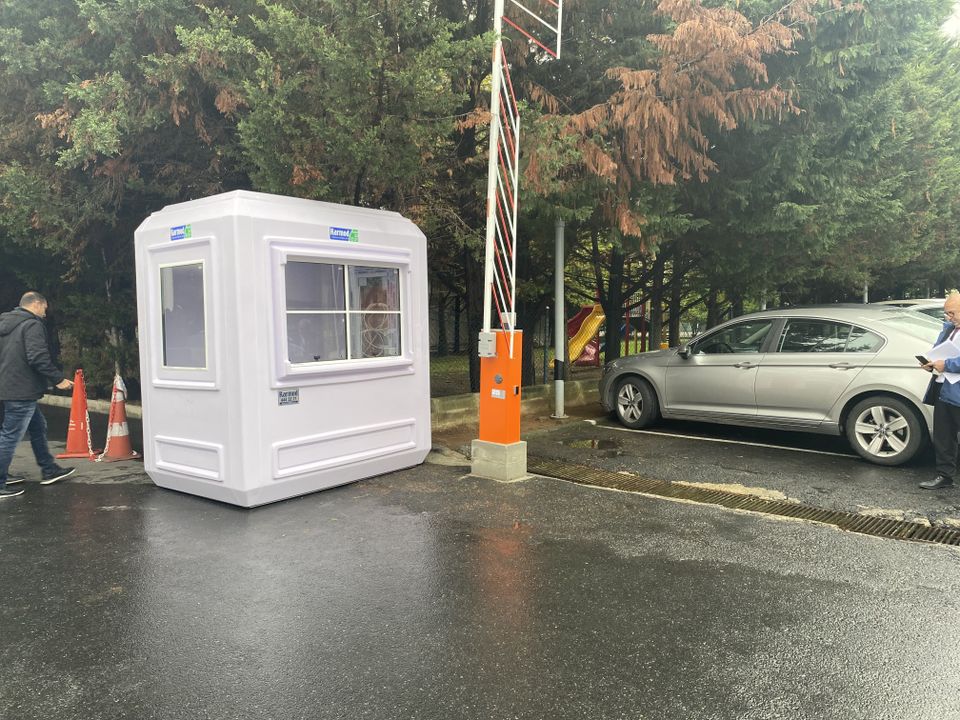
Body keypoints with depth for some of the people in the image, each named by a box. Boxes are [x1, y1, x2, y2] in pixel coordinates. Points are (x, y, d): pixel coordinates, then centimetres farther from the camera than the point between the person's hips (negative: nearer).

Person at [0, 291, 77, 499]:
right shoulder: (32, 324, -13)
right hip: (22, 390, -10)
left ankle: (49, 470, 28)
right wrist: (58, 379, -17)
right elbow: (38, 357, -23)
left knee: (38, 426, 20)